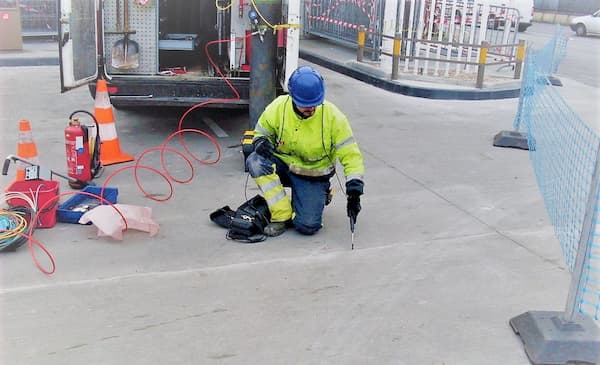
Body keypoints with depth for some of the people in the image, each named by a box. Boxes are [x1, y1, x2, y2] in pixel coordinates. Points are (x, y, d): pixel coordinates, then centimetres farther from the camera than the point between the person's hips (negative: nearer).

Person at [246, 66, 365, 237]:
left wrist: (354, 190, -25)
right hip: (282, 166, 2)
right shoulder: (278, 107, -14)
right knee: (255, 161, -30)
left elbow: (351, 155, -15)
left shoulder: (333, 116, -19)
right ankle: (282, 216, -15)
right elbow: (261, 131, 5)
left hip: (313, 176, -2)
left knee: (307, 226, -21)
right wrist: (260, 142, -21)